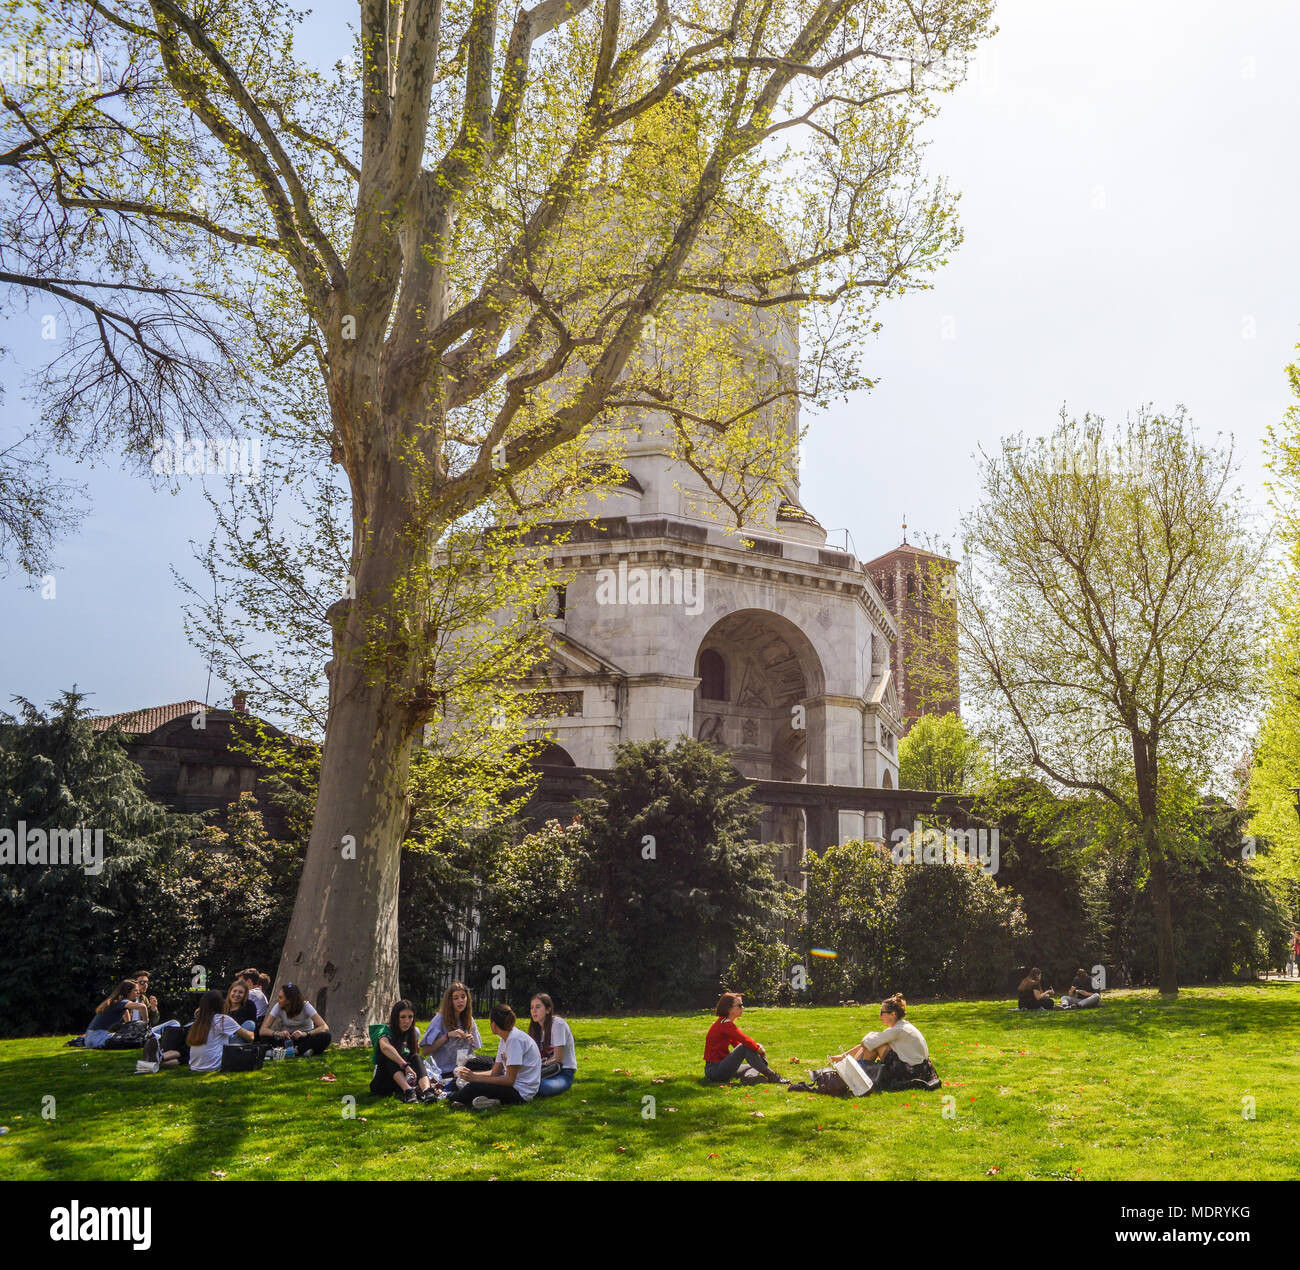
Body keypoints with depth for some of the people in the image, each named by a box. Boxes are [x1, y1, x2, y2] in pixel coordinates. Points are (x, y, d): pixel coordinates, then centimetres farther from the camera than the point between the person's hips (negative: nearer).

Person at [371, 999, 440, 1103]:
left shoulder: (414, 1033, 5)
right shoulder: (385, 1031, -16)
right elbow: (385, 1047, -39)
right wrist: (405, 1065, -50)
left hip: (406, 1079, 4)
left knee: (416, 1057, -23)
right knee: (390, 1057, -31)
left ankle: (426, 1090, -50)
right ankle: (408, 1091, -53)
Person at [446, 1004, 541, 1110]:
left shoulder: (515, 1039, -19)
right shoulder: (504, 1038, 11)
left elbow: (509, 1080, -21)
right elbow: (495, 1073, 13)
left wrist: (475, 1078, -19)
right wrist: (471, 1074, 0)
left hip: (521, 1092, -10)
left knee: (474, 1087, -22)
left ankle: (452, 1100, 1)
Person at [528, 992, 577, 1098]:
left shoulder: (558, 1024, -13)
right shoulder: (535, 1028, 11)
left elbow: (557, 1059, -14)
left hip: (564, 1073, -5)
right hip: (546, 1071, 6)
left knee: (544, 1087, -38)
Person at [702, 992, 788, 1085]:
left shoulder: (724, 1023, 15)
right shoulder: (725, 1023, -16)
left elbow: (738, 1044, 17)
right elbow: (745, 1040, -23)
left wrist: (756, 1046, 0)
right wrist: (758, 1048, -4)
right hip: (714, 1070, -10)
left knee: (755, 1067, 19)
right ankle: (772, 1076, -17)